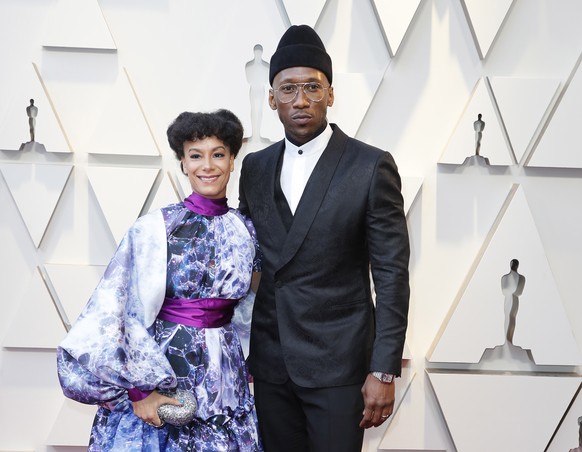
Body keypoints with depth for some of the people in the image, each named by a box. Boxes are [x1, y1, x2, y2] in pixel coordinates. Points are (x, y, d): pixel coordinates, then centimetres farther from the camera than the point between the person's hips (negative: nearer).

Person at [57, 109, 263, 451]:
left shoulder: (245, 230, 3)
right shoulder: (156, 228, -11)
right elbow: (134, 314, -11)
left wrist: (246, 364, 15)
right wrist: (142, 388, -12)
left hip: (223, 380, 4)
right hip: (160, 374, -4)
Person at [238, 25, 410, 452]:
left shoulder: (371, 166, -8)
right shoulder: (255, 167, 7)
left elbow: (392, 275, -9)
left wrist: (384, 371, -12)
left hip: (338, 361, -4)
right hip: (270, 361, 4)